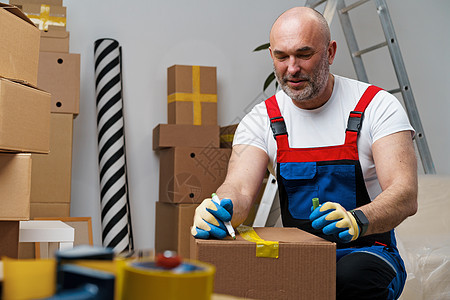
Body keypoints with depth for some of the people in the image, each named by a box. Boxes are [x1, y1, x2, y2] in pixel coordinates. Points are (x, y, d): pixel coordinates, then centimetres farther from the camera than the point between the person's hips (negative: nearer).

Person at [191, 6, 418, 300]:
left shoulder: (377, 107, -6)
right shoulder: (262, 119, 3)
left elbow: (406, 195, -17)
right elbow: (240, 189, -11)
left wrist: (358, 220, -39)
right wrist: (220, 208, -36)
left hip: (366, 251, -2)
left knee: (352, 275, -37)